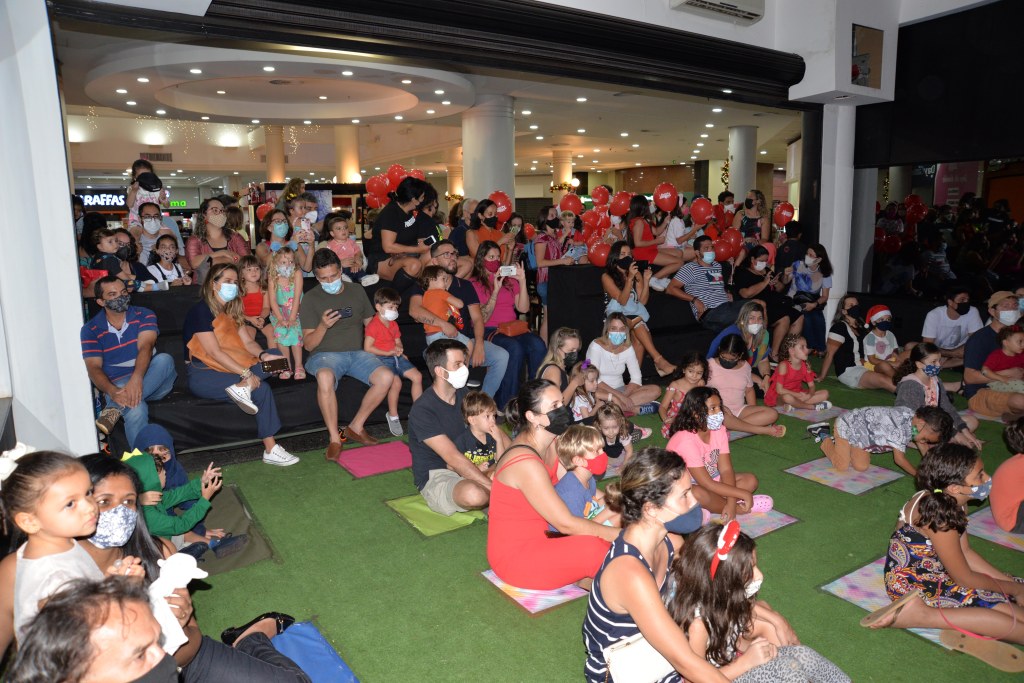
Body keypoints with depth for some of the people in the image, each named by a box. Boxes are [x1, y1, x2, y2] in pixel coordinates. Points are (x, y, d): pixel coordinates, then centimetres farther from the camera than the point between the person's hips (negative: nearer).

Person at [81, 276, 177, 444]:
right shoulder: (90, 330, 5)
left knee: (164, 359, -34)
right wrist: (112, 391, -30)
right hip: (118, 387, -2)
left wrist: (136, 378, -35)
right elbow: (94, 368, -6)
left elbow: (145, 347, -13)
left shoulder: (144, 315, 5)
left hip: (152, 381, 2)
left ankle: (115, 409, -35)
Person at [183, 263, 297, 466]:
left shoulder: (230, 310, 16)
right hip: (202, 374, -8)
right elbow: (214, 352, -19)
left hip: (229, 367, 8)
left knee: (276, 355, -8)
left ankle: (243, 386, -33)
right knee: (262, 390, -26)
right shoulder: (201, 311, -10)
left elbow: (247, 342, 7)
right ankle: (270, 450, -22)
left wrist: (263, 355, -14)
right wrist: (246, 373, -24)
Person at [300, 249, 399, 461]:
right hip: (325, 355, -3)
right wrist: (323, 326, -21)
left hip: (357, 353, 3)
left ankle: (356, 427, -7)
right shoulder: (312, 299, 1)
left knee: (386, 377, -25)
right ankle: (334, 438, -23)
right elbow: (308, 344, -2)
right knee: (325, 377, -39)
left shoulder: (357, 291, 11)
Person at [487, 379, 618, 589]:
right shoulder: (526, 463, -27)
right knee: (594, 549, -26)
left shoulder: (551, 444, 1)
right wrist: (620, 535, -17)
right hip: (514, 557, -9)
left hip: (538, 538, 9)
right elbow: (566, 524, -24)